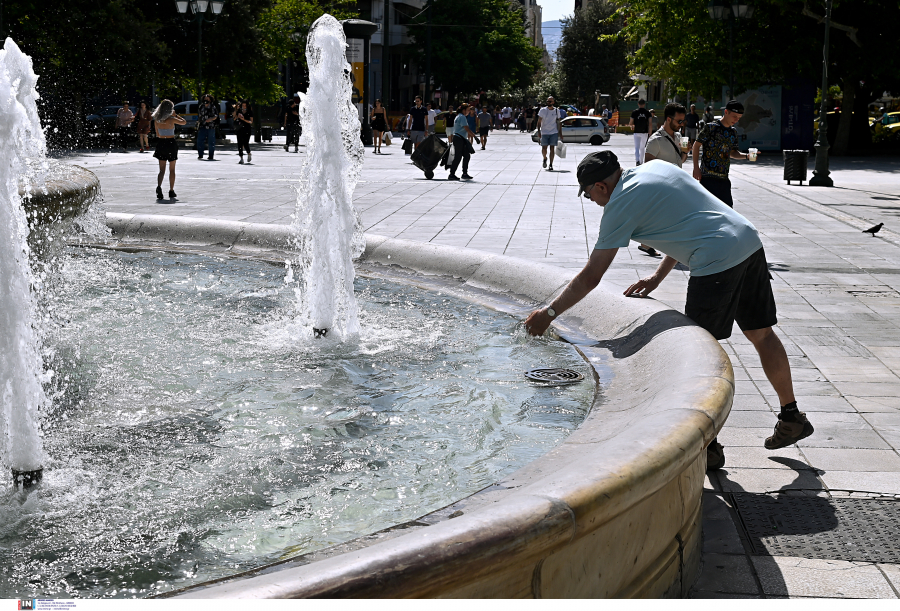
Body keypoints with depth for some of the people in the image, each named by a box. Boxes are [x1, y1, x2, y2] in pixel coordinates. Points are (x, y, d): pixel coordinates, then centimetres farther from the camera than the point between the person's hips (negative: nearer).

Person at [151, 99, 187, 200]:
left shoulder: (156, 120, -1)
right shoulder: (171, 119, -13)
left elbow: (157, 134, 8)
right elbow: (184, 122, 2)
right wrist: (175, 115, 10)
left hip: (161, 143, 3)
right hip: (171, 143, -3)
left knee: (162, 170, 8)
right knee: (172, 169, 10)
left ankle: (159, 186, -18)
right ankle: (171, 192, 13)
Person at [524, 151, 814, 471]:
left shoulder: (620, 205, -5)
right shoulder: (656, 167, 18)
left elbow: (590, 277, -2)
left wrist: (549, 312, 8)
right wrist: (658, 276, 23)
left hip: (718, 262, -9)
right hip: (750, 242, 9)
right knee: (761, 335, 20)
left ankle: (708, 447, 5)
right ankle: (792, 418, 32)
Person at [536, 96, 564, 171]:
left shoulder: (556, 111, 5)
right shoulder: (542, 110, 0)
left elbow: (558, 123, 11)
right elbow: (539, 122, 1)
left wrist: (560, 133, 9)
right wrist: (539, 131, -9)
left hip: (554, 132, 0)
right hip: (544, 132, 0)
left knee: (552, 148, -5)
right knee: (544, 149, -1)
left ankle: (551, 165, 0)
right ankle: (545, 158, 30)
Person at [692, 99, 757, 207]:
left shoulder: (733, 132, 15)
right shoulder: (711, 127, -5)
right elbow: (696, 145, -3)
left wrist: (746, 156, 2)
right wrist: (696, 168, -8)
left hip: (724, 177, 7)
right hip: (708, 176, -6)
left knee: (728, 207, 4)